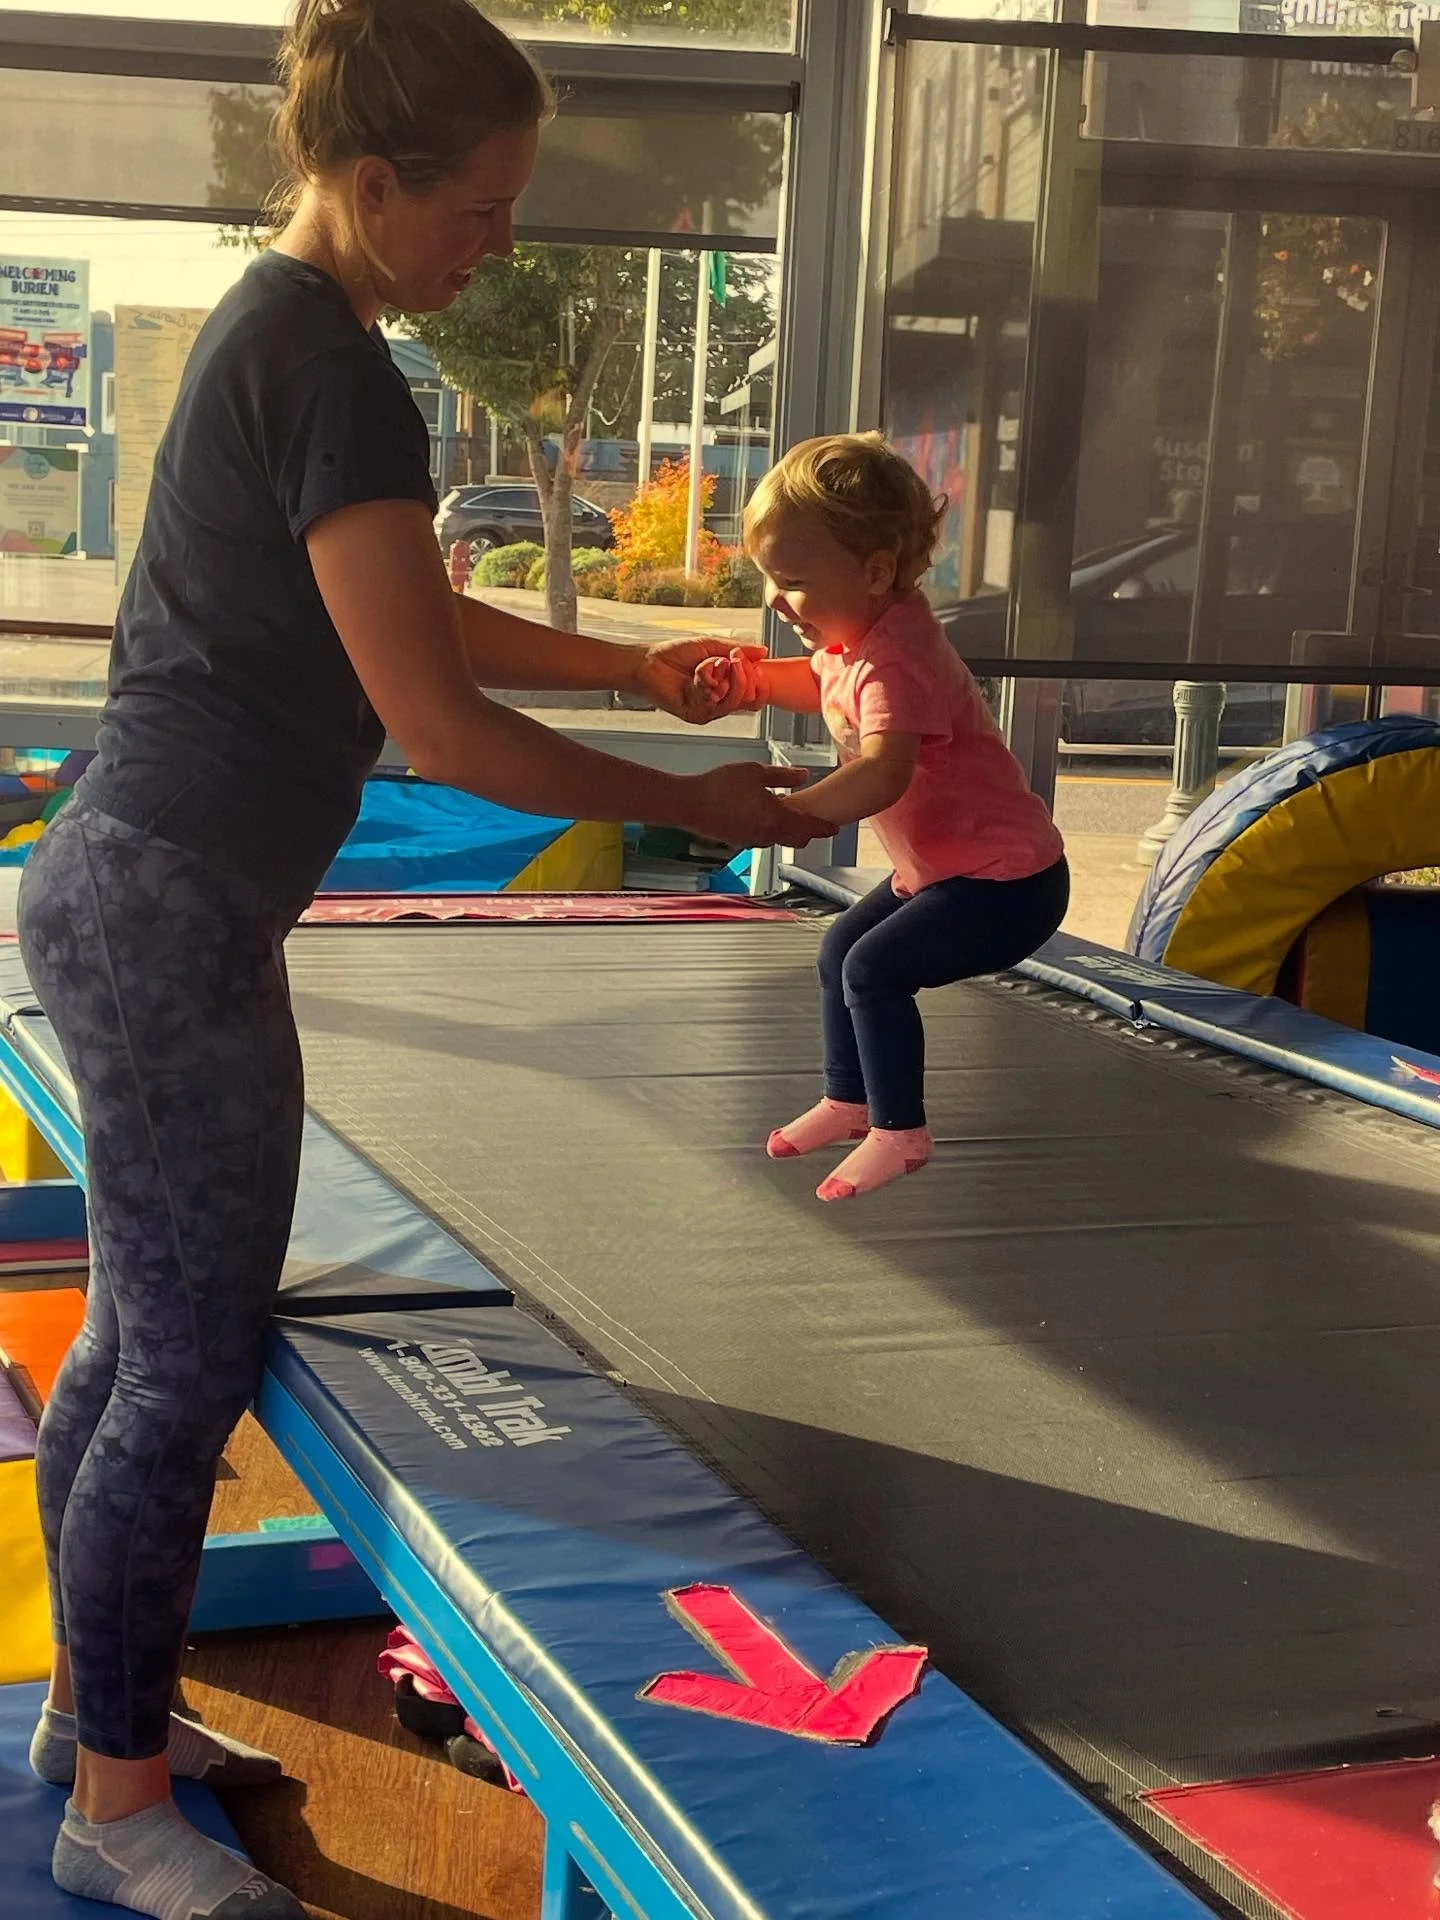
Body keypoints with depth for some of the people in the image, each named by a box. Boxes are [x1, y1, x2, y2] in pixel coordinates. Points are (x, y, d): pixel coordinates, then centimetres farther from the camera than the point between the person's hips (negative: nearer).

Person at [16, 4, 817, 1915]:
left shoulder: (269, 330, 13)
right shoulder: (332, 372, -18)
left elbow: (409, 611, 22)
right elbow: (436, 720, -21)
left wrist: (630, 663, 13)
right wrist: (701, 808, -12)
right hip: (175, 910, -10)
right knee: (194, 1363, -1)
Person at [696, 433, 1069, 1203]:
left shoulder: (895, 660, -29)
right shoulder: (855, 635, 1)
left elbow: (881, 774, -46)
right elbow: (823, 686, 25)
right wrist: (749, 682, 7)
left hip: (1006, 880, -11)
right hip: (938, 866, 11)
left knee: (876, 967, -20)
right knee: (840, 950, 15)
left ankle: (900, 1133, -8)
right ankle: (848, 1100, 31)